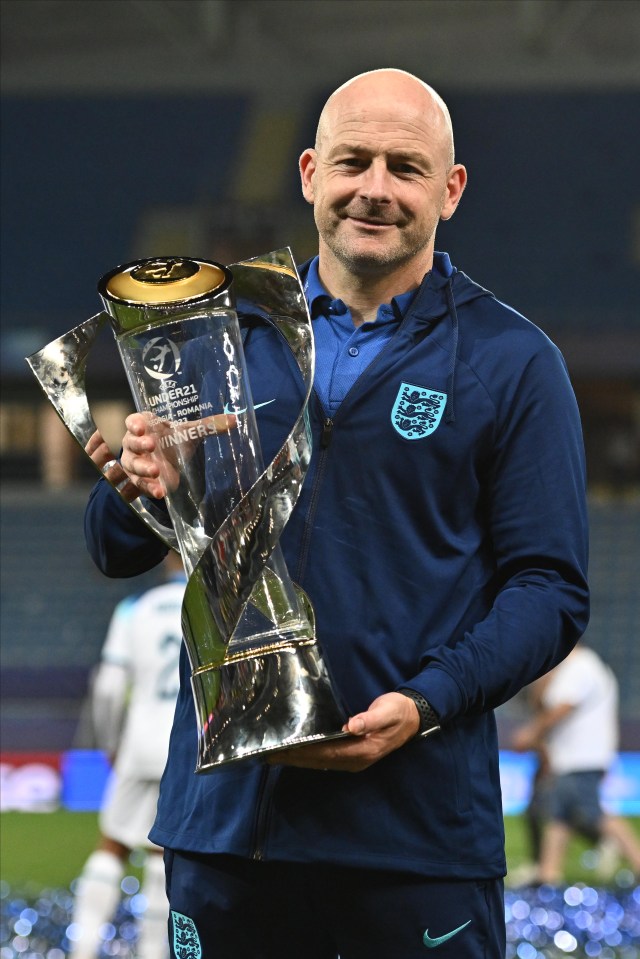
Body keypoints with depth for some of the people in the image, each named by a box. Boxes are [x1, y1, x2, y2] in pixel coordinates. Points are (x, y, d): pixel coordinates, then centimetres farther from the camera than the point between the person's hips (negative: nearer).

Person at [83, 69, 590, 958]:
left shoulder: (511, 362, 3)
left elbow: (548, 590, -1)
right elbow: (116, 551, 14)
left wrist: (425, 704, -17)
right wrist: (137, 489, -9)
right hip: (223, 810, 3)